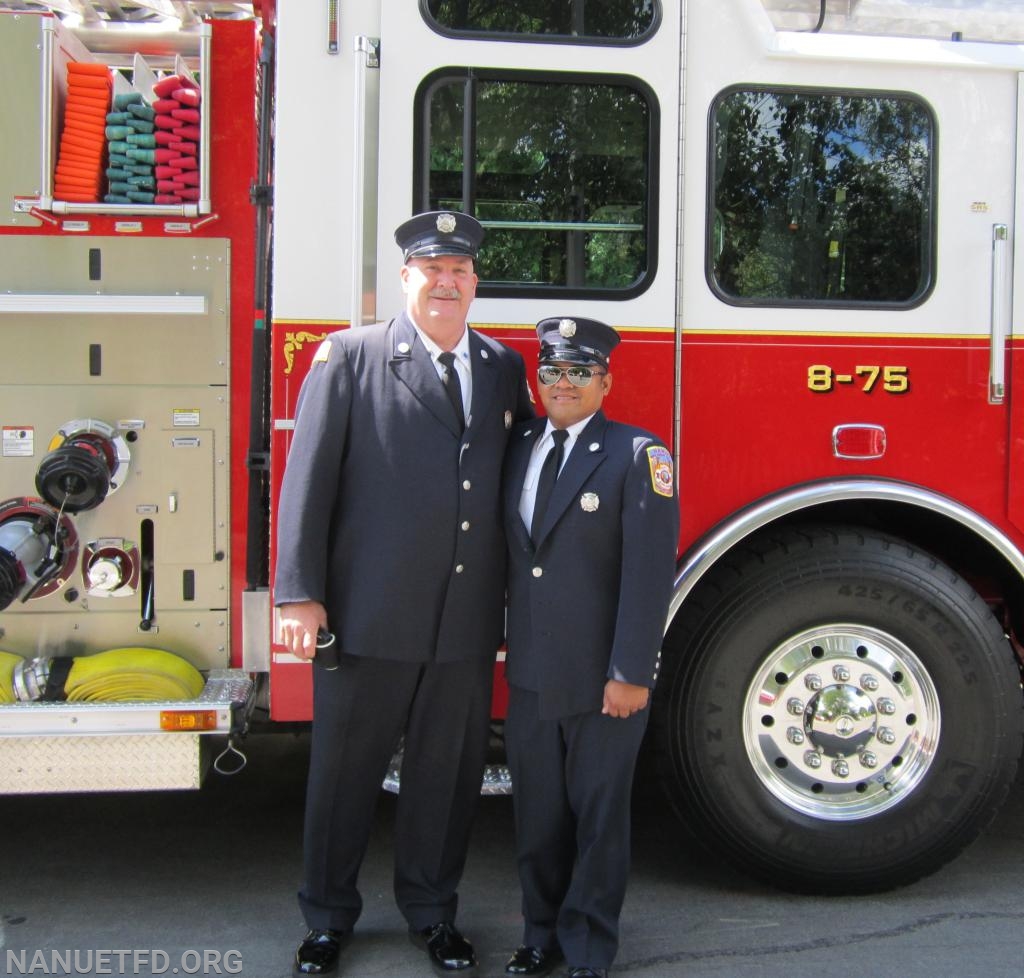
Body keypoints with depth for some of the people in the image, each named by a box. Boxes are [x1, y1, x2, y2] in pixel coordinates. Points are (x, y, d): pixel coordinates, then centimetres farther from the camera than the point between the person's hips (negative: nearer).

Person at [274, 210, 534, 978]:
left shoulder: (504, 367, 9)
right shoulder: (351, 356, -3)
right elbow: (309, 478, -6)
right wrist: (299, 594, -10)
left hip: (467, 621, 3)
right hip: (370, 616, -3)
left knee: (448, 771, 14)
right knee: (346, 769, 10)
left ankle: (432, 913, 32)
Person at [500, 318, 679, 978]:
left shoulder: (637, 455, -8)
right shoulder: (519, 447, 9)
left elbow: (649, 571, -14)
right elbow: (513, 552, 9)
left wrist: (630, 673, -17)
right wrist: (505, 648, 4)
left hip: (601, 678, -4)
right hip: (530, 674, 5)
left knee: (599, 817, 8)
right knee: (538, 815, 14)